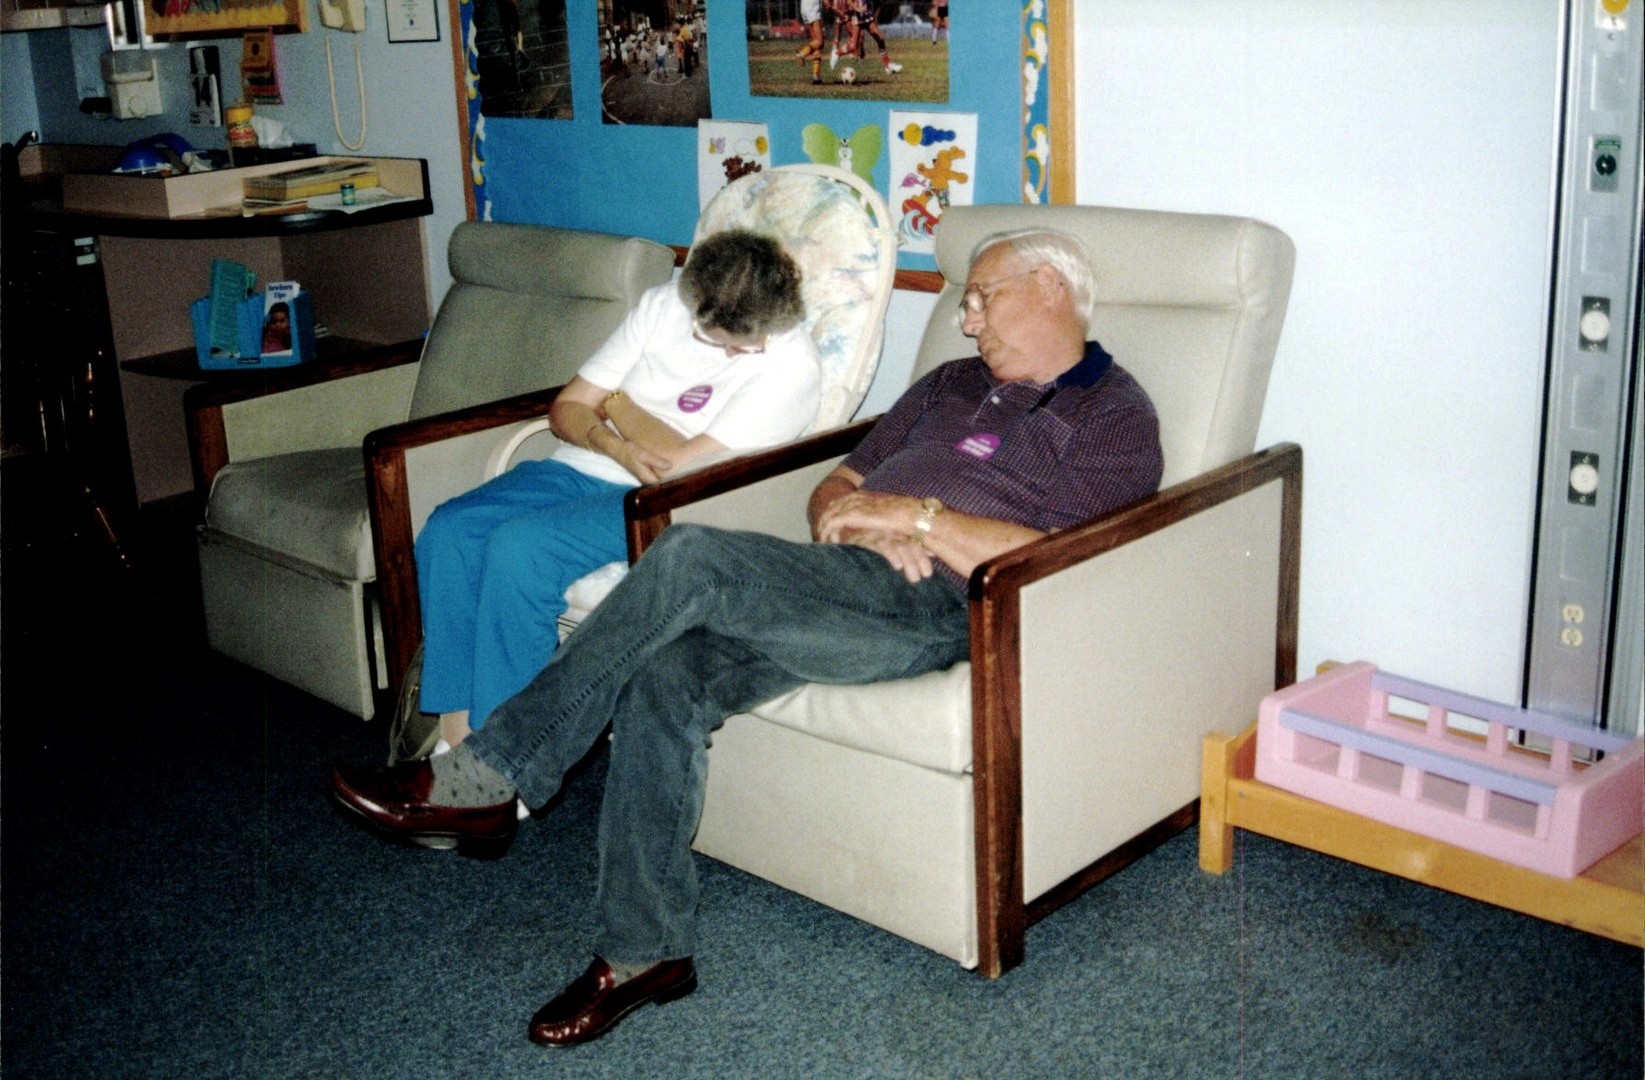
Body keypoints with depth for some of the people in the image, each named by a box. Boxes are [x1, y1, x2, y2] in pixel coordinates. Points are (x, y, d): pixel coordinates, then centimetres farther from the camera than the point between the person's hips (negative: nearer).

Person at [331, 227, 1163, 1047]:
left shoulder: (1116, 417, 7)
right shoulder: (953, 385, 30)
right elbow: (832, 493, 24)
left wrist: (918, 517, -10)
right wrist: (864, 524, 0)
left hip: (939, 608, -7)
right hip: (848, 581, 7)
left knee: (692, 557, -26)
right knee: (666, 673, -21)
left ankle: (489, 779, -17)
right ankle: (646, 950, -11)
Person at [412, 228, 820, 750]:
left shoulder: (791, 365, -11)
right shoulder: (662, 306, 7)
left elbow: (683, 466, -18)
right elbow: (566, 408, 9)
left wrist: (615, 403, -2)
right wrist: (614, 446, -14)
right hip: (581, 469, 7)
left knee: (518, 546, -29)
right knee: (447, 530, -17)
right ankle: (455, 724, -14)